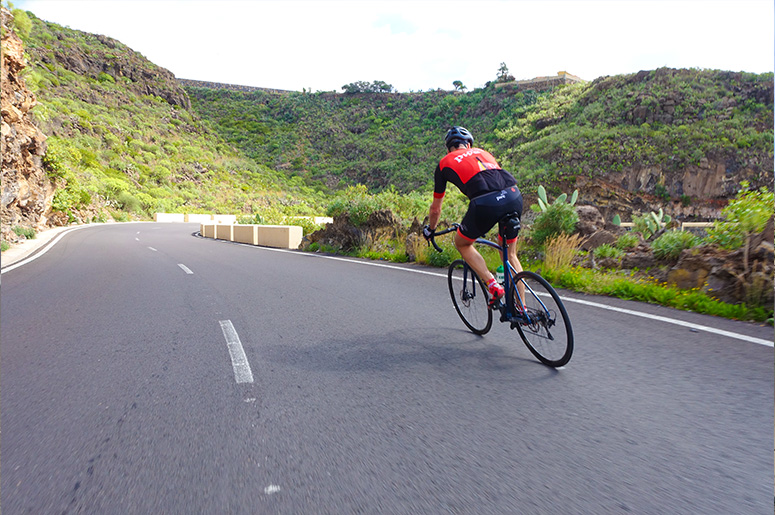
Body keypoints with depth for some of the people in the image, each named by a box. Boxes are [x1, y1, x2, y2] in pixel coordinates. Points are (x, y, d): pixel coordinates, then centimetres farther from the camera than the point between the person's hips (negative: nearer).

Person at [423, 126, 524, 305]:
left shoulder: (445, 163, 22)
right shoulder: (482, 152, 33)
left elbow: (435, 208, 30)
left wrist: (430, 229, 49)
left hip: (486, 203, -4)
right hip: (514, 196, 5)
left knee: (461, 243, 24)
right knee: (510, 255, 23)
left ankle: (493, 286, 10)